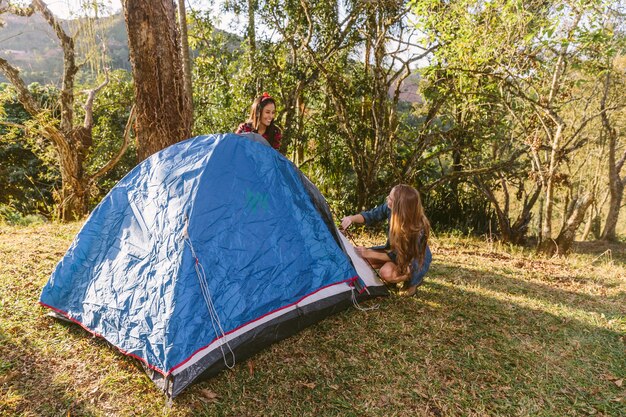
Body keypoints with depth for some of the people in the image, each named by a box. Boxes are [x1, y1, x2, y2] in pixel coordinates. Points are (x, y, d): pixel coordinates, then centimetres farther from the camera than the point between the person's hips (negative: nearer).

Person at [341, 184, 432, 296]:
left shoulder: (418, 228, -36)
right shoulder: (389, 208, -23)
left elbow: (397, 256, -28)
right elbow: (370, 216, -6)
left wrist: (369, 254, -26)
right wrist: (352, 218, -26)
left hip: (417, 259, -6)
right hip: (395, 251, 6)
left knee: (386, 273, -33)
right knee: (361, 257, -7)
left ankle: (413, 279, -3)